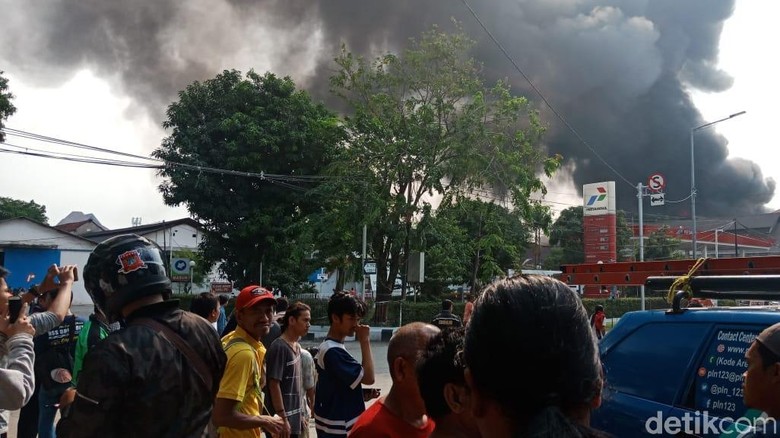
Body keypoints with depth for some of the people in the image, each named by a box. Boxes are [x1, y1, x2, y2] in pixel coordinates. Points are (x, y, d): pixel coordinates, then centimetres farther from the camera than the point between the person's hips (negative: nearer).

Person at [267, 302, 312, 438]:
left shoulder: (297, 346, 10)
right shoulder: (279, 347, -16)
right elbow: (274, 384, -18)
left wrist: (300, 415, 16)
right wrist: (283, 418, -19)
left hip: (294, 419, 8)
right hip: (283, 419, -8)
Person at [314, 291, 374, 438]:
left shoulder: (330, 347, 11)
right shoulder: (333, 351, -21)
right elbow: (368, 377, -21)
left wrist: (363, 394, 7)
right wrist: (364, 341, -18)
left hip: (335, 426, 10)